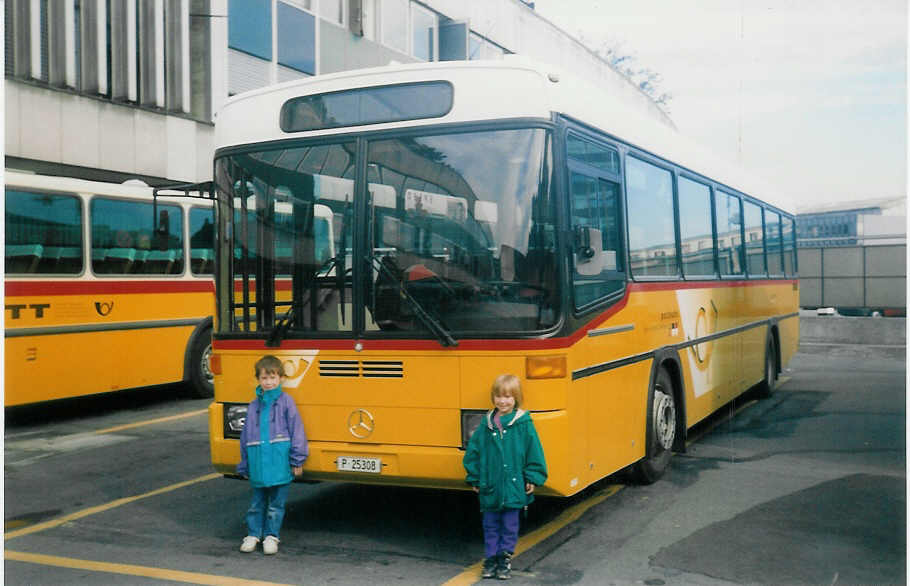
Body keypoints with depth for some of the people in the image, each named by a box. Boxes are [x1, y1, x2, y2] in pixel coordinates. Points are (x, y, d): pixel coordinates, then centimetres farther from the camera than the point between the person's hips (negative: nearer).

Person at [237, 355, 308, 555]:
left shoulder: (285, 401, -3)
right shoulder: (253, 406, 7)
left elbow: (296, 430, -4)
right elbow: (246, 437, 13)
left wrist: (297, 460, -7)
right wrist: (244, 466, 14)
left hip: (280, 463, -3)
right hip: (258, 463, 3)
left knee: (276, 503, 6)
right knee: (257, 502, 13)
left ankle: (271, 536, 19)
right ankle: (253, 535, 26)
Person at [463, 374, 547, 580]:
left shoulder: (523, 424, -6)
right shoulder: (487, 423, 1)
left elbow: (534, 452, -2)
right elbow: (473, 451, 8)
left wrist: (532, 478, -3)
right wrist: (474, 478, 8)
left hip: (513, 487, -2)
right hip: (489, 487, 2)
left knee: (509, 526, 9)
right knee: (490, 525, 12)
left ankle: (505, 559, 22)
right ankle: (490, 559, 24)